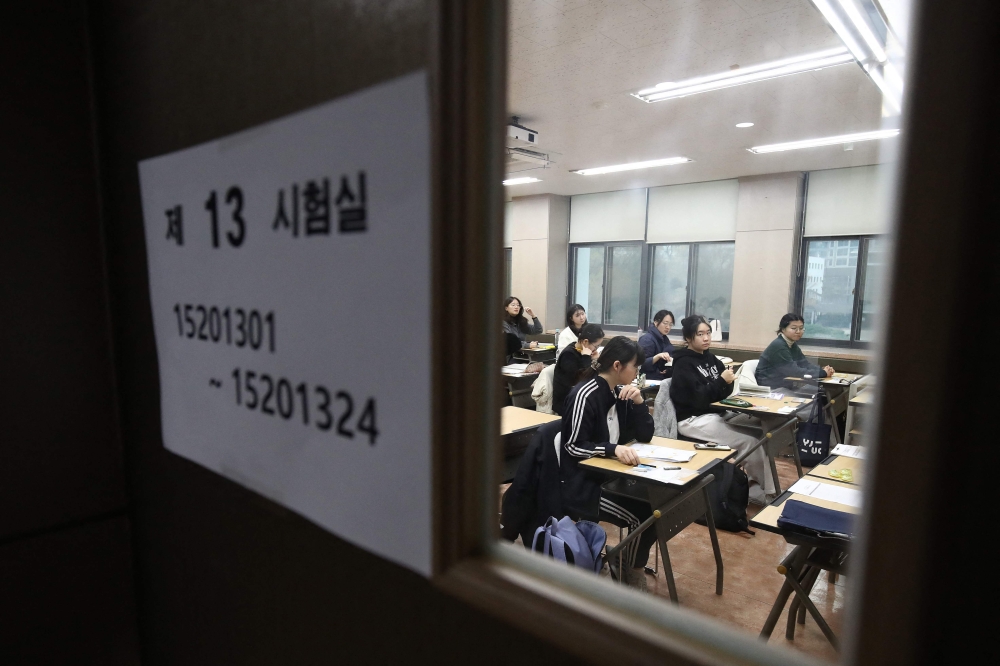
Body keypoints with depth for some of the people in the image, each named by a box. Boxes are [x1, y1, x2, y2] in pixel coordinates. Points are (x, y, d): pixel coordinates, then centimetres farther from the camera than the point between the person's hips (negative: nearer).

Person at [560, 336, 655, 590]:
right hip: (583, 483, -8)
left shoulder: (621, 392, 5)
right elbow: (573, 446, -21)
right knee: (643, 516, -20)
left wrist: (639, 402, -11)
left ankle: (631, 561, 14)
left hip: (610, 475, 8)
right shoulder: (585, 395, -20)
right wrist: (613, 449, -34)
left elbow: (645, 435, 6)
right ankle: (628, 573, 8)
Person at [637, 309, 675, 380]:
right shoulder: (647, 339, -11)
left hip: (664, 378, 8)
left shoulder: (665, 339, 15)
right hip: (650, 379, -8)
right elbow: (642, 364, -19)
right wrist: (658, 356, -32)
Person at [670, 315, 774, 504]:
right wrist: (721, 382, -21)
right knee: (749, 441, -18)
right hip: (692, 420, -8)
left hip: (717, 413, 8)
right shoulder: (684, 364, -11)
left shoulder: (710, 358, 12)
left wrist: (728, 382, -10)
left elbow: (723, 392, 11)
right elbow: (698, 398, -20)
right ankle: (766, 490, 3)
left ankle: (758, 485, 2)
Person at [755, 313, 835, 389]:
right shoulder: (778, 346, -19)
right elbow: (794, 371, -22)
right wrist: (822, 373, -18)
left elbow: (805, 364, 4)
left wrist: (823, 370, -13)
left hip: (783, 386, 9)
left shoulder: (793, 345, 10)